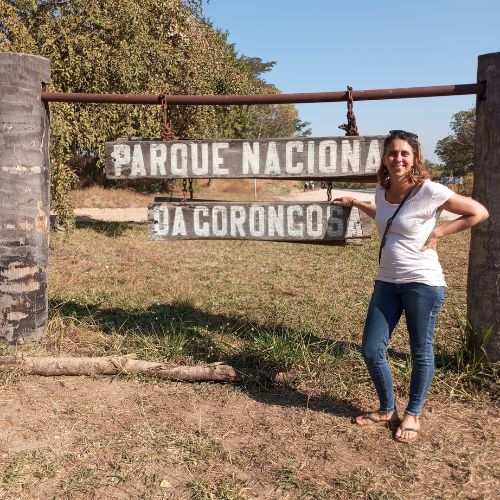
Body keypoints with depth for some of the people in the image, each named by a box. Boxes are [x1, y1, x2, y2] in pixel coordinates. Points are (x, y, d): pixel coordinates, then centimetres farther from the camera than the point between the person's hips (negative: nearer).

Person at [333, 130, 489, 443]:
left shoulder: (429, 190, -14)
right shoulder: (382, 189, 5)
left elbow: (479, 213, -8)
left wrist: (438, 233, -12)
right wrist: (356, 203, 24)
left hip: (423, 283, -6)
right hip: (387, 282, 6)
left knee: (421, 351, 9)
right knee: (371, 350, 7)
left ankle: (413, 415, 29)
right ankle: (387, 410, 28)